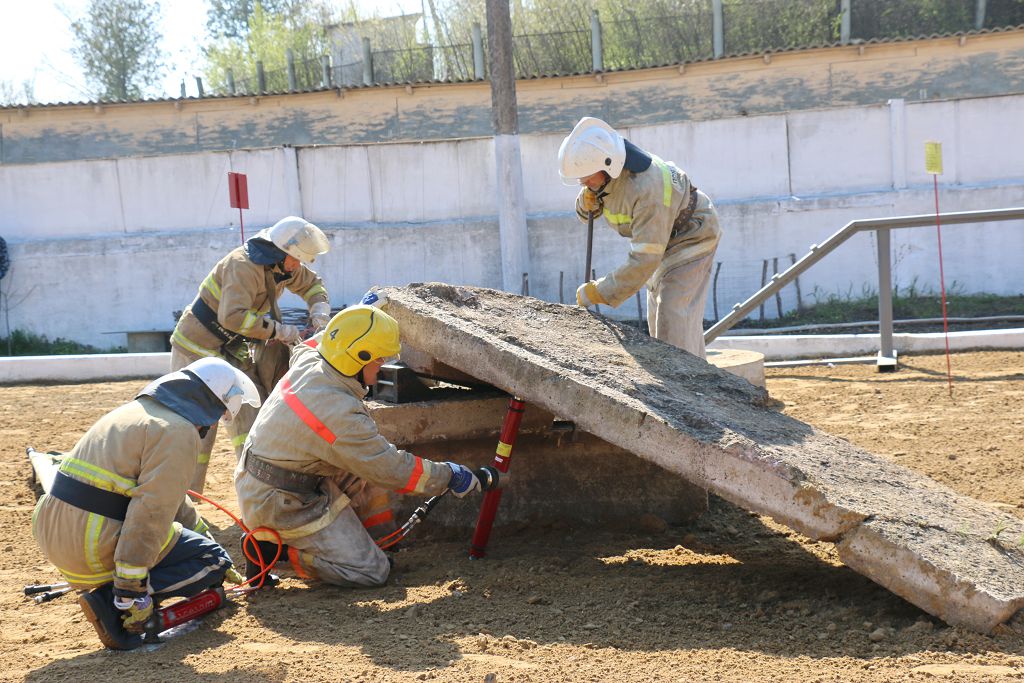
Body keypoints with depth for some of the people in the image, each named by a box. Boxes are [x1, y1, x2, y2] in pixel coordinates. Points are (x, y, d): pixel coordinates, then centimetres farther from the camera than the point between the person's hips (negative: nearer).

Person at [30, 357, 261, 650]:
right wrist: (132, 591, -19)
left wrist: (206, 536, 35)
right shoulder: (178, 431, -11)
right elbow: (152, 510, -20)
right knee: (212, 559, 4)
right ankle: (111, 600, -11)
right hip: (95, 547, -9)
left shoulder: (136, 410, 19)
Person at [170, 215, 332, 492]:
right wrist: (279, 330, -30)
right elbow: (233, 316, -37)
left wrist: (319, 311, -1)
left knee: (250, 417, 5)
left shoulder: (283, 267, 1)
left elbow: (312, 283, 19)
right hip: (198, 350, -8)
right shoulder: (243, 265, -26)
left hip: (234, 352, 8)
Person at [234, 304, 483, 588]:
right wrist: (449, 475, -7)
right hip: (279, 506, -10)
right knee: (372, 572, -7)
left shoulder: (306, 363, -6)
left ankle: (373, 538, 18)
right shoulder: (341, 417, -29)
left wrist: (355, 318, 32)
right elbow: (392, 470, -20)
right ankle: (272, 550, -3)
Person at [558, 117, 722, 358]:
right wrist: (588, 199, -23)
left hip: (691, 237, -9)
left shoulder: (647, 190, -40)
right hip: (663, 239, 9)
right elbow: (586, 212, 2)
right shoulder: (607, 167, -15)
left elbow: (644, 260, -40)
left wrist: (597, 293, -35)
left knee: (674, 318, -18)